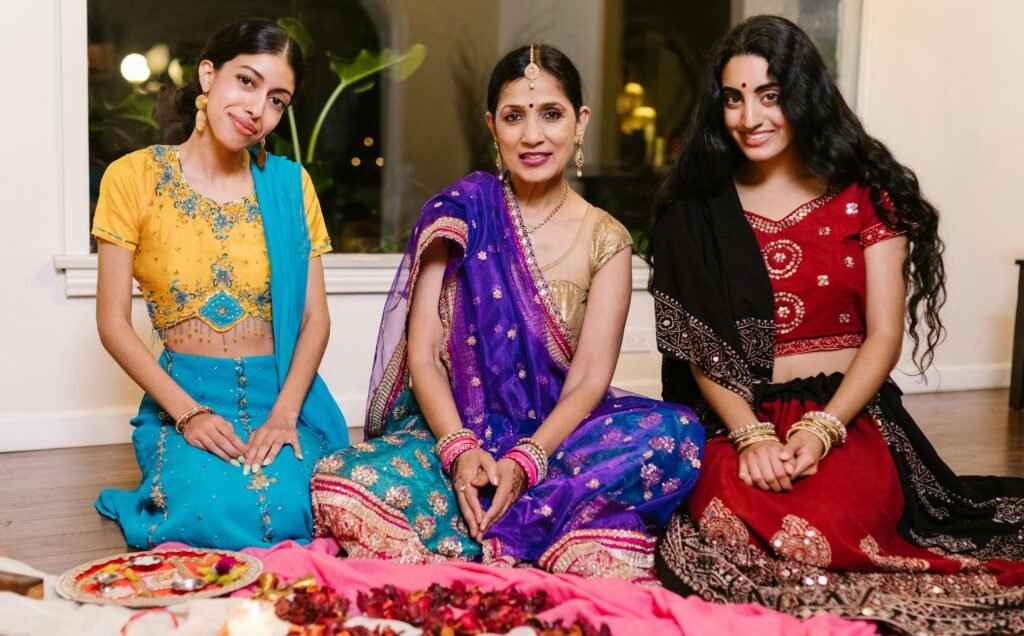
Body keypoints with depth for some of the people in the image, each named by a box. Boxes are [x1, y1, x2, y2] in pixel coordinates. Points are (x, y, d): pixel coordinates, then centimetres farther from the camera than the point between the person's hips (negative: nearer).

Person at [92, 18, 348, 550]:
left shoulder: (289, 184, 5)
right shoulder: (134, 177, -1)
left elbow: (315, 317, 2)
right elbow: (113, 322, -3)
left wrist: (284, 412, -14)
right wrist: (188, 412, -14)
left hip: (282, 393, 1)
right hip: (182, 396, -1)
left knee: (283, 509, -29)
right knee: (215, 515, -30)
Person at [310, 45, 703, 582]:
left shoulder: (604, 240, 4)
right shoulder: (461, 210, 2)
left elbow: (590, 379, -4)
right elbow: (422, 356, -3)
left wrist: (525, 461, -20)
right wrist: (460, 450, -19)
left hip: (553, 436, 1)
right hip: (452, 432, -1)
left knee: (676, 433, -28)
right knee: (343, 483, -30)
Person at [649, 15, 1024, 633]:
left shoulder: (867, 193, 5)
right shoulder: (698, 212, 7)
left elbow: (883, 336, -1)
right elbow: (697, 348, 1)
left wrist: (818, 430, -16)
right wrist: (751, 435, -16)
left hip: (849, 415, 0)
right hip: (739, 420, 1)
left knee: (819, 532, -32)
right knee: (731, 525, -33)